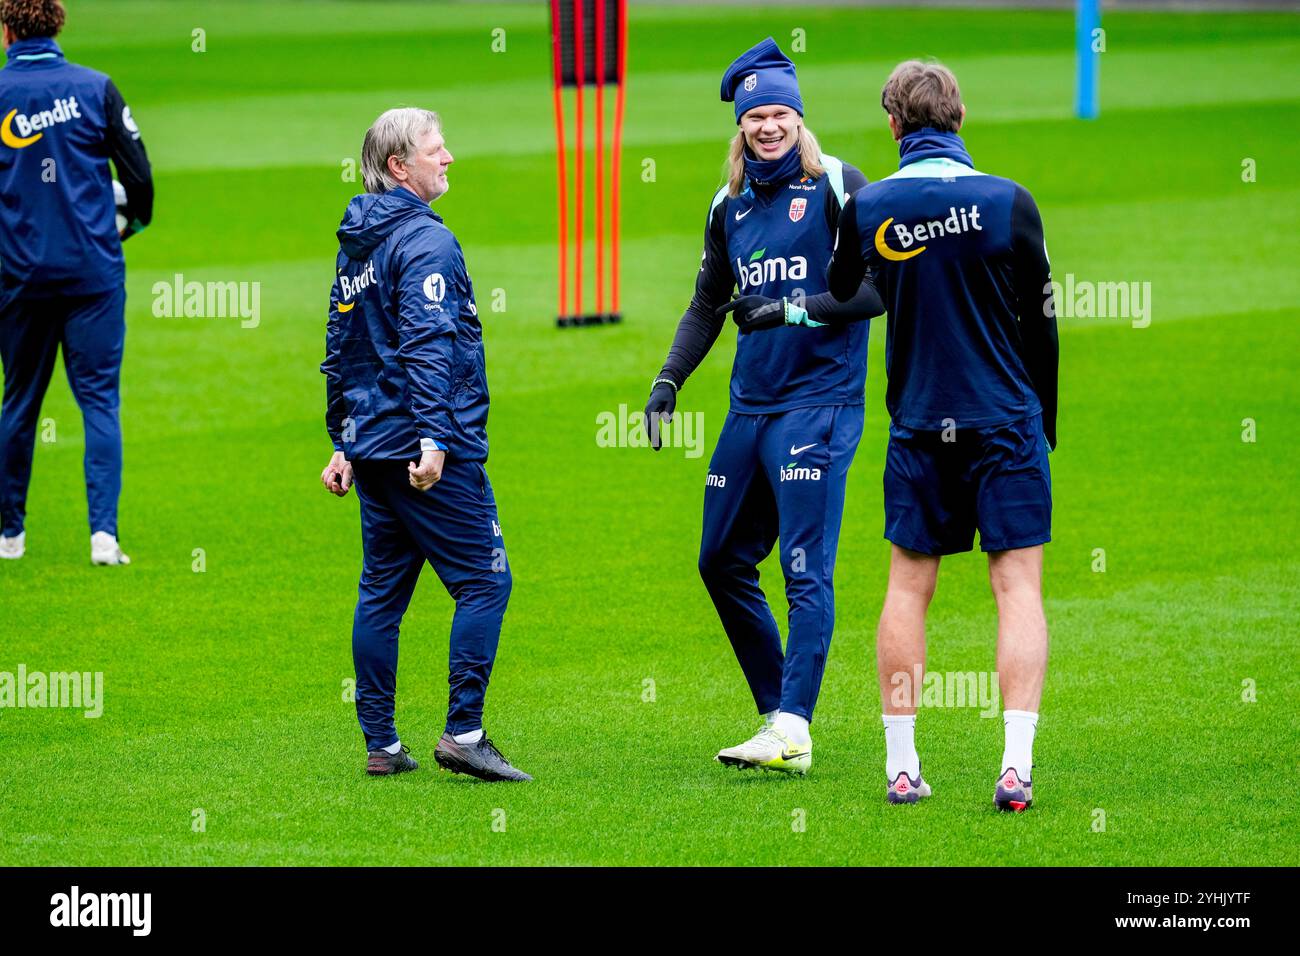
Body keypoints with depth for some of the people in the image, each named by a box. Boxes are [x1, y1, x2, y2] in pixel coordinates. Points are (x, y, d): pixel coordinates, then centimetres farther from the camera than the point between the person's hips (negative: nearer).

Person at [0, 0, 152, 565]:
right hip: (94, 273, -1)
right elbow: (139, 175, -2)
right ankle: (104, 533, -12)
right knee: (99, 399, 1)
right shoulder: (95, 88, -4)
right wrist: (135, 221, 19)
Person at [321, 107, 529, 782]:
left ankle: (380, 744, 12)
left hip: (371, 444, 9)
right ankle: (463, 732, -10)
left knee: (382, 589, 11)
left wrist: (344, 442, 27)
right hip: (431, 452, -9)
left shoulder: (355, 245, 16)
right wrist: (434, 437, -29)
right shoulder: (424, 240, -13)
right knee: (484, 582, -4)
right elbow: (428, 345, -23)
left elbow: (339, 349, 22)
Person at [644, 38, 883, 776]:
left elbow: (878, 287, -11)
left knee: (807, 569, -12)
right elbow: (707, 306, 24)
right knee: (722, 561, 10)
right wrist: (669, 380, 13)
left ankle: (793, 734, -17)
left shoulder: (837, 187, -5)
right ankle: (780, 713, 17)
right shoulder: (731, 207, 14)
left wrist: (795, 310, -18)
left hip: (818, 403, -8)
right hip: (751, 405, 8)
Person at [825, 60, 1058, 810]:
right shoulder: (1007, 202, -8)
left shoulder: (867, 208, -3)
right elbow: (1042, 322, -1)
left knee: (908, 587, 10)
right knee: (1018, 584, 0)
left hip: (919, 426, 2)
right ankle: (1016, 767, -11)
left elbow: (838, 300, 12)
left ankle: (902, 766, 10)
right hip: (1006, 423, -2)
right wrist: (1046, 424, 11)